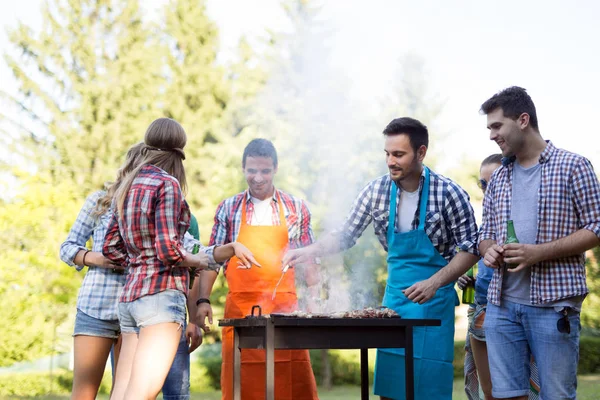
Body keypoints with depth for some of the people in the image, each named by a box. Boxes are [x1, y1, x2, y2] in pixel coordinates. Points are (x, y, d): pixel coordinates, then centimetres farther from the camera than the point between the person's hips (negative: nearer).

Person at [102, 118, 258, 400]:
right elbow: (168, 249, -15)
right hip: (161, 292, -8)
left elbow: (111, 248, 18)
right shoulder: (167, 184, -7)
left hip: (130, 296, 8)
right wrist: (198, 261, 2)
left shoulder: (129, 187, 16)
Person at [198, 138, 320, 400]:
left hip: (285, 307, 0)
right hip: (240, 308, 0)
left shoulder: (296, 208, 9)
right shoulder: (228, 209, 9)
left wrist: (315, 298, 3)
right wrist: (203, 301, 1)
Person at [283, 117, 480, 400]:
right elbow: (347, 236, 6)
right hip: (394, 297, 4)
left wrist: (435, 283, -20)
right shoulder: (377, 191, -2)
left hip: (434, 299, -4)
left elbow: (469, 248, -7)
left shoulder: (449, 193, -12)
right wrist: (307, 251, -9)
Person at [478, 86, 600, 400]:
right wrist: (488, 250, -5)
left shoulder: (573, 166, -2)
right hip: (502, 304, 5)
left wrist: (540, 252, -17)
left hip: (553, 303, -5)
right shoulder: (498, 178, 15)